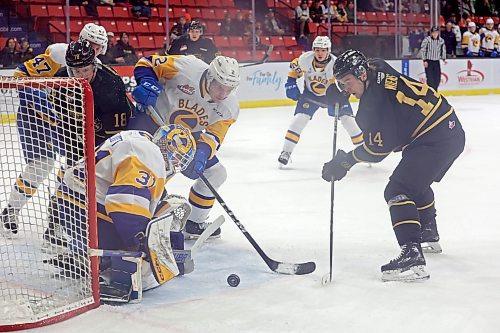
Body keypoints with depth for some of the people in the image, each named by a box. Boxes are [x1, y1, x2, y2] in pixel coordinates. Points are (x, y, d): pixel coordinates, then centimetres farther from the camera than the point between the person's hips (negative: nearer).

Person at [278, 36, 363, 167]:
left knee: (347, 118, -8)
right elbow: (294, 66, -2)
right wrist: (291, 83, -10)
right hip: (310, 93, 1)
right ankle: (286, 151, -10)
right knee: (300, 117, -15)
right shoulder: (305, 58, -25)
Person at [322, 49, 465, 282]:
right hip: (451, 131, 11)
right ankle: (429, 235, 54)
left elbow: (380, 147, -19)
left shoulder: (377, 97, -20)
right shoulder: (378, 71, 7)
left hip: (436, 139, -11)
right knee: (417, 183, 33)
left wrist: (347, 161, -13)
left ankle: (412, 256, -29)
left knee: (397, 191, -18)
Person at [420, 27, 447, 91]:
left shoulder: (441, 40, 3)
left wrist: (444, 59, 8)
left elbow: (443, 50, 16)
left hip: (437, 62, 5)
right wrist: (424, 60, -12)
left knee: (437, 78, 4)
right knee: (430, 78, -10)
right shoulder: (426, 40, -11)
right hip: (428, 61, -5)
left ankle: (435, 90, 22)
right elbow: (423, 50, -9)